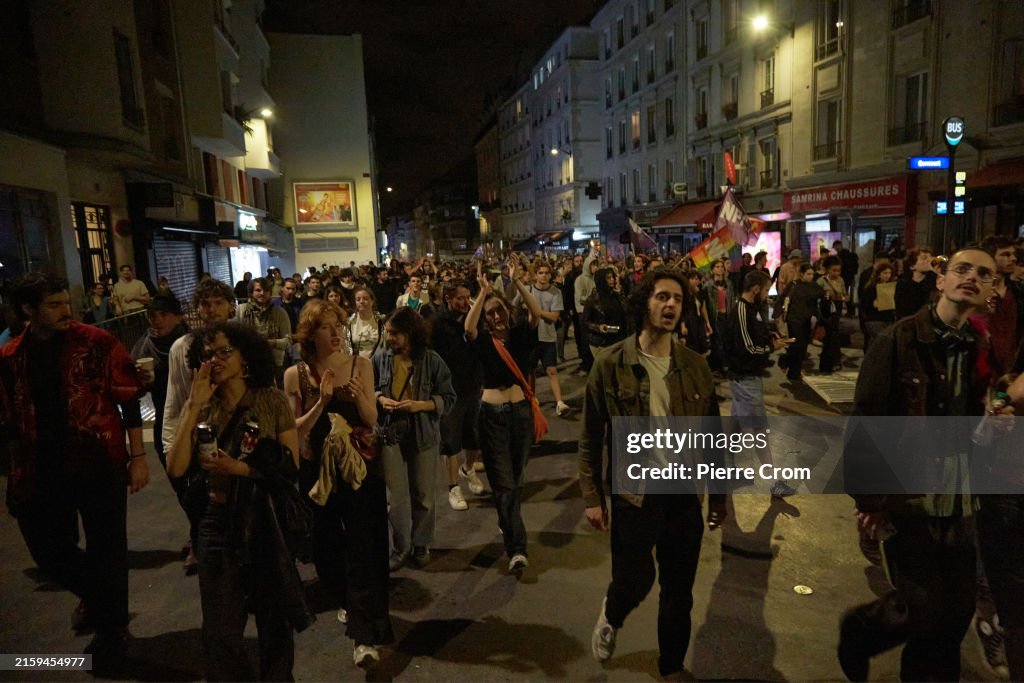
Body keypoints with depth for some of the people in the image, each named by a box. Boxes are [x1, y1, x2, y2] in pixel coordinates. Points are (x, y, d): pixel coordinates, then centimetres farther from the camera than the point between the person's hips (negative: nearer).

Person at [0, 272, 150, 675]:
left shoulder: (96, 343, -8)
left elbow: (130, 399, -6)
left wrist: (138, 456, -9)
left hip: (99, 463, -3)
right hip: (41, 470, 4)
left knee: (106, 552, 8)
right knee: (48, 550, 13)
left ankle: (112, 634, 30)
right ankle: (96, 595, 45)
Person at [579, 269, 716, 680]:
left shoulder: (695, 366, -2)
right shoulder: (611, 364, -10)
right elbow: (590, 438, -5)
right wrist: (592, 497, -6)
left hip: (685, 493, 3)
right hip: (633, 494, -3)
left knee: (679, 592, 15)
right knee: (633, 584, 6)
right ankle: (611, 617, 43)